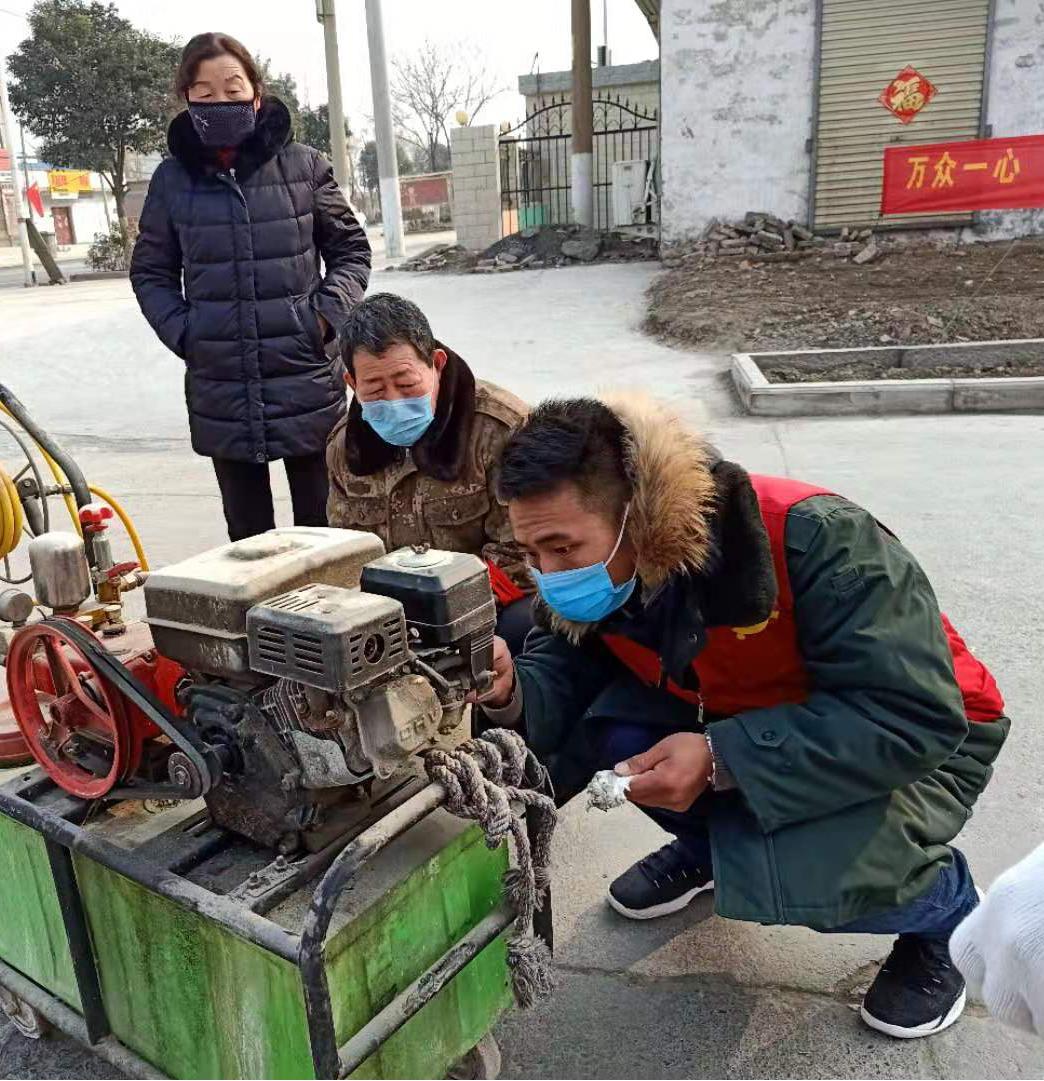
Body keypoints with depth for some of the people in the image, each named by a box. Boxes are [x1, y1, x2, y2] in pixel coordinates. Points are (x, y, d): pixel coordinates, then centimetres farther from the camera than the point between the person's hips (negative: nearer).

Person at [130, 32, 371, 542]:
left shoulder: (303, 165, 0)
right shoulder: (172, 178, 4)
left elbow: (350, 248, 7)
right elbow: (150, 270, 13)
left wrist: (325, 316, -6)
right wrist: (183, 332, -2)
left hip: (307, 384, -1)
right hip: (221, 391, 2)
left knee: (321, 531, 9)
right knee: (247, 535, 13)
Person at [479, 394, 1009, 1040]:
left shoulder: (813, 540, -36)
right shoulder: (598, 570, -16)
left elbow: (914, 718, -35)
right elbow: (563, 667, -6)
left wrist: (722, 759, -40)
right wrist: (512, 692, -30)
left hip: (922, 739, -5)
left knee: (782, 875, -31)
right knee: (604, 731, -18)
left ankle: (943, 908, 4)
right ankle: (711, 840, 15)